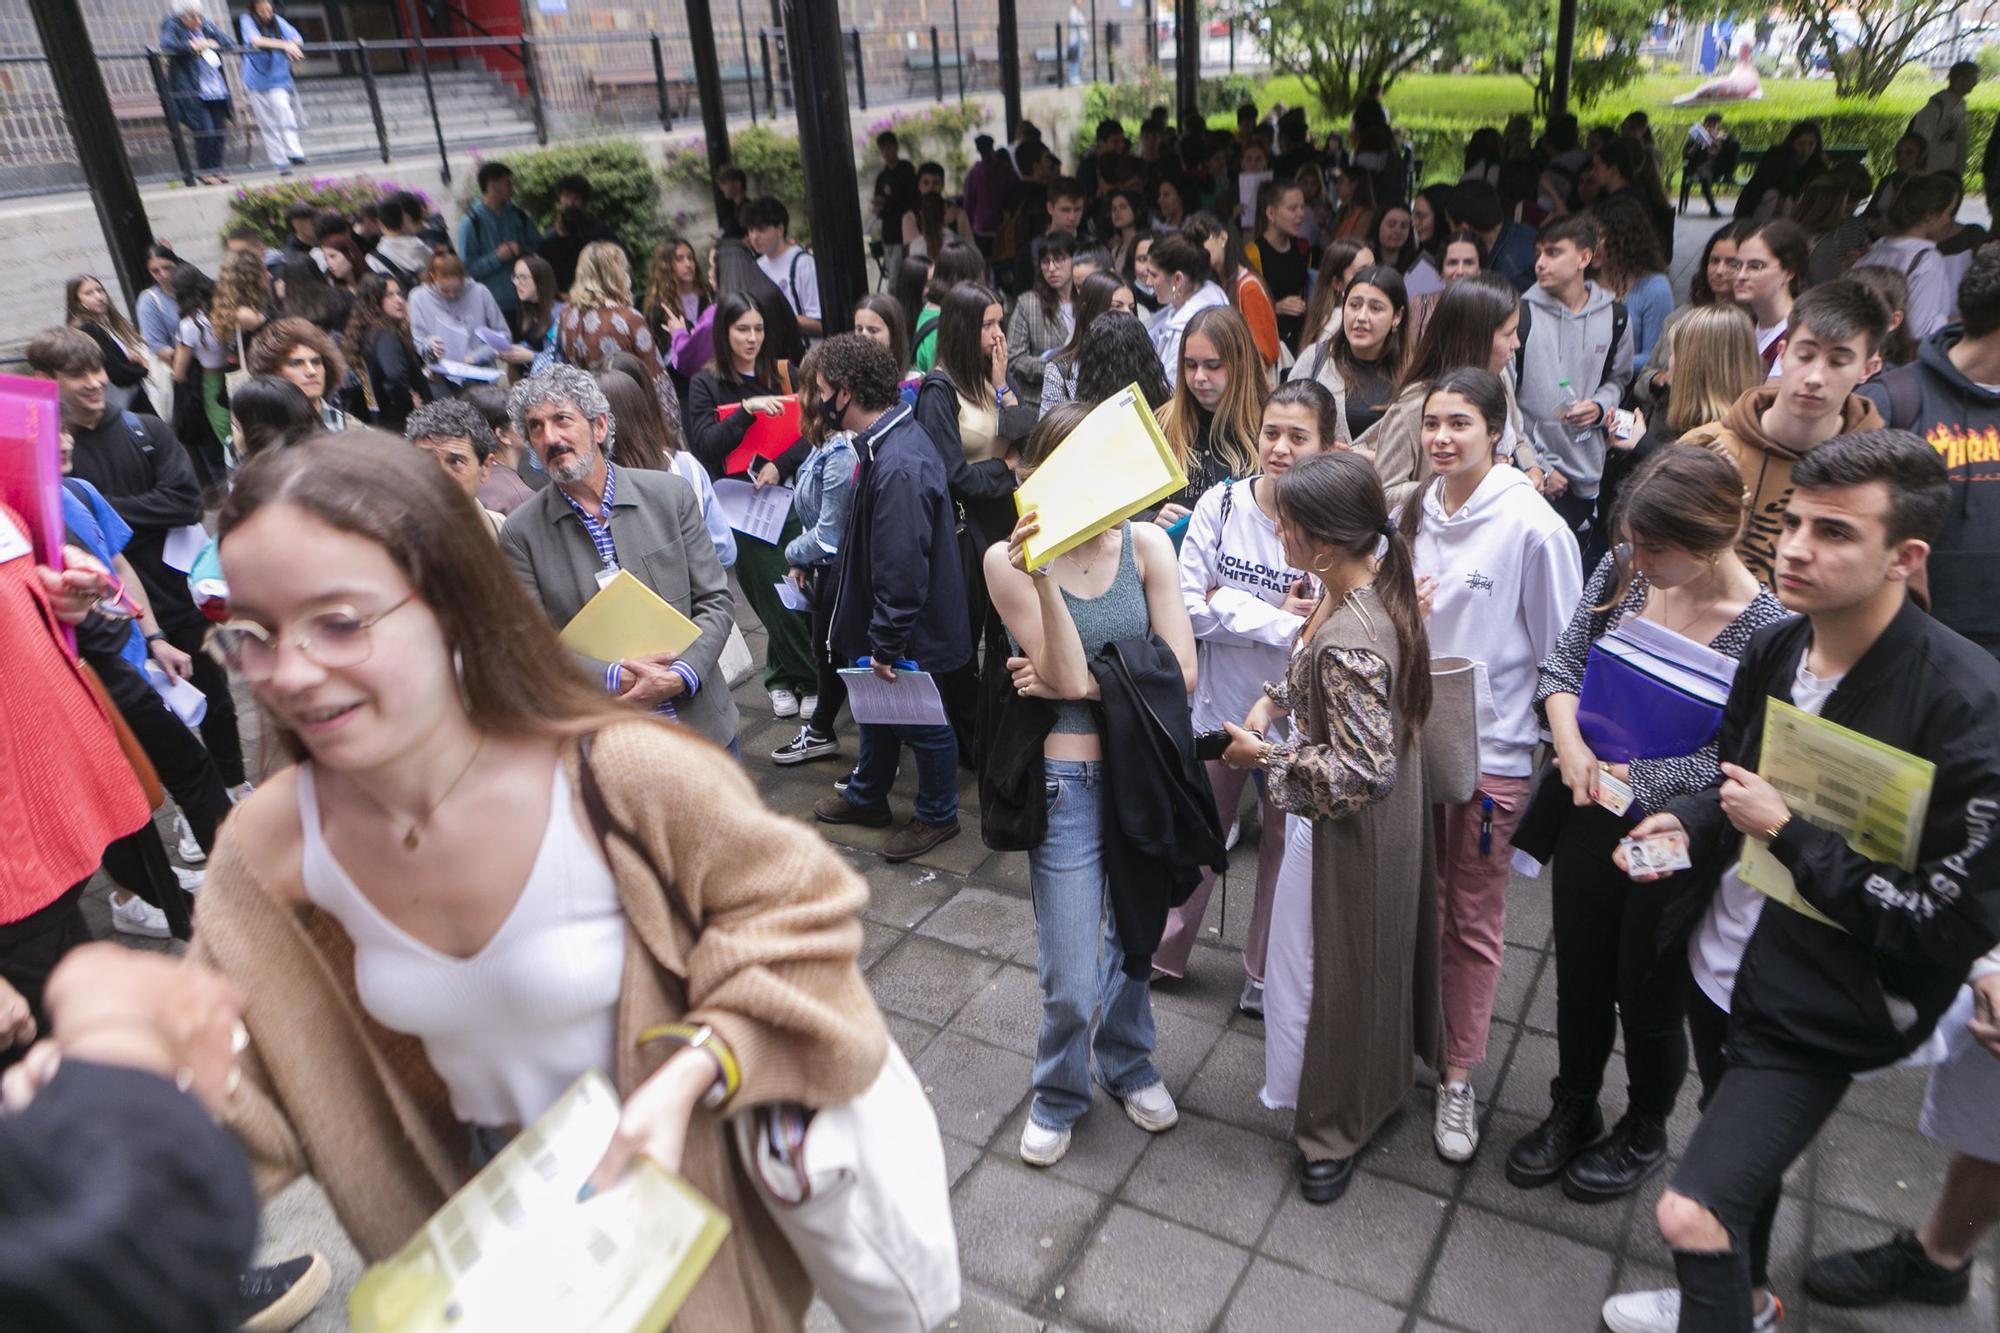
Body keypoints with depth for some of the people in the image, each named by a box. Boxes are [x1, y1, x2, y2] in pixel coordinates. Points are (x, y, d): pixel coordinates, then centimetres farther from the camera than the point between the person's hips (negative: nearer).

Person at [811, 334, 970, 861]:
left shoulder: (899, 467, -33)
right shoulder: (887, 439, 1)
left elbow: (902, 571, -32)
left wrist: (887, 645, -23)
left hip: (911, 629, -10)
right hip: (879, 619, 10)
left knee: (922, 722, 12)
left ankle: (937, 816, 34)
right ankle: (866, 796, 47)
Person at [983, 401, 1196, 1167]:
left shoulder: (1145, 543, -3)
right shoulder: (1010, 559, -9)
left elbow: (1180, 671, -8)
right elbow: (1067, 677, -18)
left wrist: (1074, 681, -14)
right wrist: (1041, 575, -27)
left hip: (1145, 772, 3)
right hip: (1070, 779, -2)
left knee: (1133, 938, 20)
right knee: (1071, 982, 1)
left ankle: (1128, 1064, 48)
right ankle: (1058, 1096, 32)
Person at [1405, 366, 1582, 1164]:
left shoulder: (1533, 527, -13)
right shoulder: (1415, 512, 2)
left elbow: (1562, 652, -8)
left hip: (1490, 750, -4)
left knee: (1474, 921, 9)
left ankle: (1460, 1076, 24)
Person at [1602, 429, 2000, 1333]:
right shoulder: (1772, 651, -5)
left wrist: (1785, 834, -23)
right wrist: (1686, 824, -7)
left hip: (1819, 1010, -7)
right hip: (1720, 963, 7)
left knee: (1692, 1214, -11)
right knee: (1743, 1147, 29)